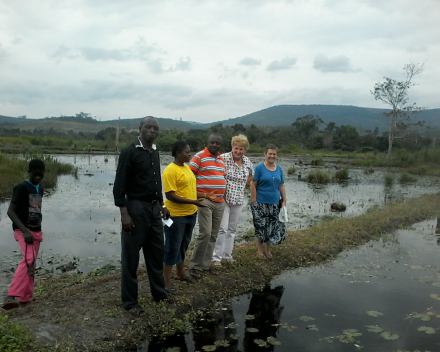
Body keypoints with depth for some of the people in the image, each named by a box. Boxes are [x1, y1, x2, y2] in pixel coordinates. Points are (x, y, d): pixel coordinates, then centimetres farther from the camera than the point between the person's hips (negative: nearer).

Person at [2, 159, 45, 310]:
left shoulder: (40, 189, 11)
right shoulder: (22, 188, -12)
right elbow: (10, 211, -17)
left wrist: (38, 232, 17)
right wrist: (24, 230, -25)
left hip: (36, 231, 8)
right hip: (23, 231, -8)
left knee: (32, 265, 10)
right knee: (29, 260, -26)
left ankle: (25, 298, 20)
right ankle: (12, 296, -29)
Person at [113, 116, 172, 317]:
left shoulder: (155, 153, 12)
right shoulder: (129, 152, -11)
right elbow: (119, 185, -14)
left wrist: (162, 204, 16)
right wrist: (124, 213, -19)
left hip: (154, 208, 8)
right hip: (136, 207, -7)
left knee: (157, 253, 15)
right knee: (131, 256, 3)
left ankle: (159, 293, 29)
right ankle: (130, 301, 14)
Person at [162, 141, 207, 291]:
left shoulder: (187, 167, 9)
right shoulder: (170, 171, -17)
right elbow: (170, 195, -21)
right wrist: (193, 202, -24)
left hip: (190, 214, 8)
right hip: (176, 215, -8)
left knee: (183, 245, 20)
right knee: (172, 247, 1)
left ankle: (180, 272, 36)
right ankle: (167, 281, 12)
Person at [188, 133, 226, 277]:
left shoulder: (221, 159, 15)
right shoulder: (199, 156, -7)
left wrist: (222, 194, 13)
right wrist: (202, 194, -16)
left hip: (220, 202, 7)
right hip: (205, 201, -7)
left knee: (213, 235, 8)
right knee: (205, 233, -12)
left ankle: (205, 264, 19)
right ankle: (195, 266, 1)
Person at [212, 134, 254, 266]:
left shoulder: (247, 161, 5)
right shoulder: (224, 158, -13)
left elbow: (251, 175, 23)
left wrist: (242, 185, 13)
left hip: (238, 200, 6)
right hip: (223, 199, -5)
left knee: (232, 228, 14)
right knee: (222, 228, -9)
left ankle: (228, 254, 26)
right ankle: (217, 257, 2)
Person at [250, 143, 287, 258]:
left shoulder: (279, 169, 10)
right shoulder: (259, 168, -5)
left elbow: (281, 186, 13)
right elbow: (253, 185, -8)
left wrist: (284, 200, 8)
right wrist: (254, 202, -11)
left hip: (274, 204, 5)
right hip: (261, 204, -5)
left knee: (272, 227, 8)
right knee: (260, 227, -1)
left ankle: (268, 249, 23)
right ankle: (259, 250, 13)